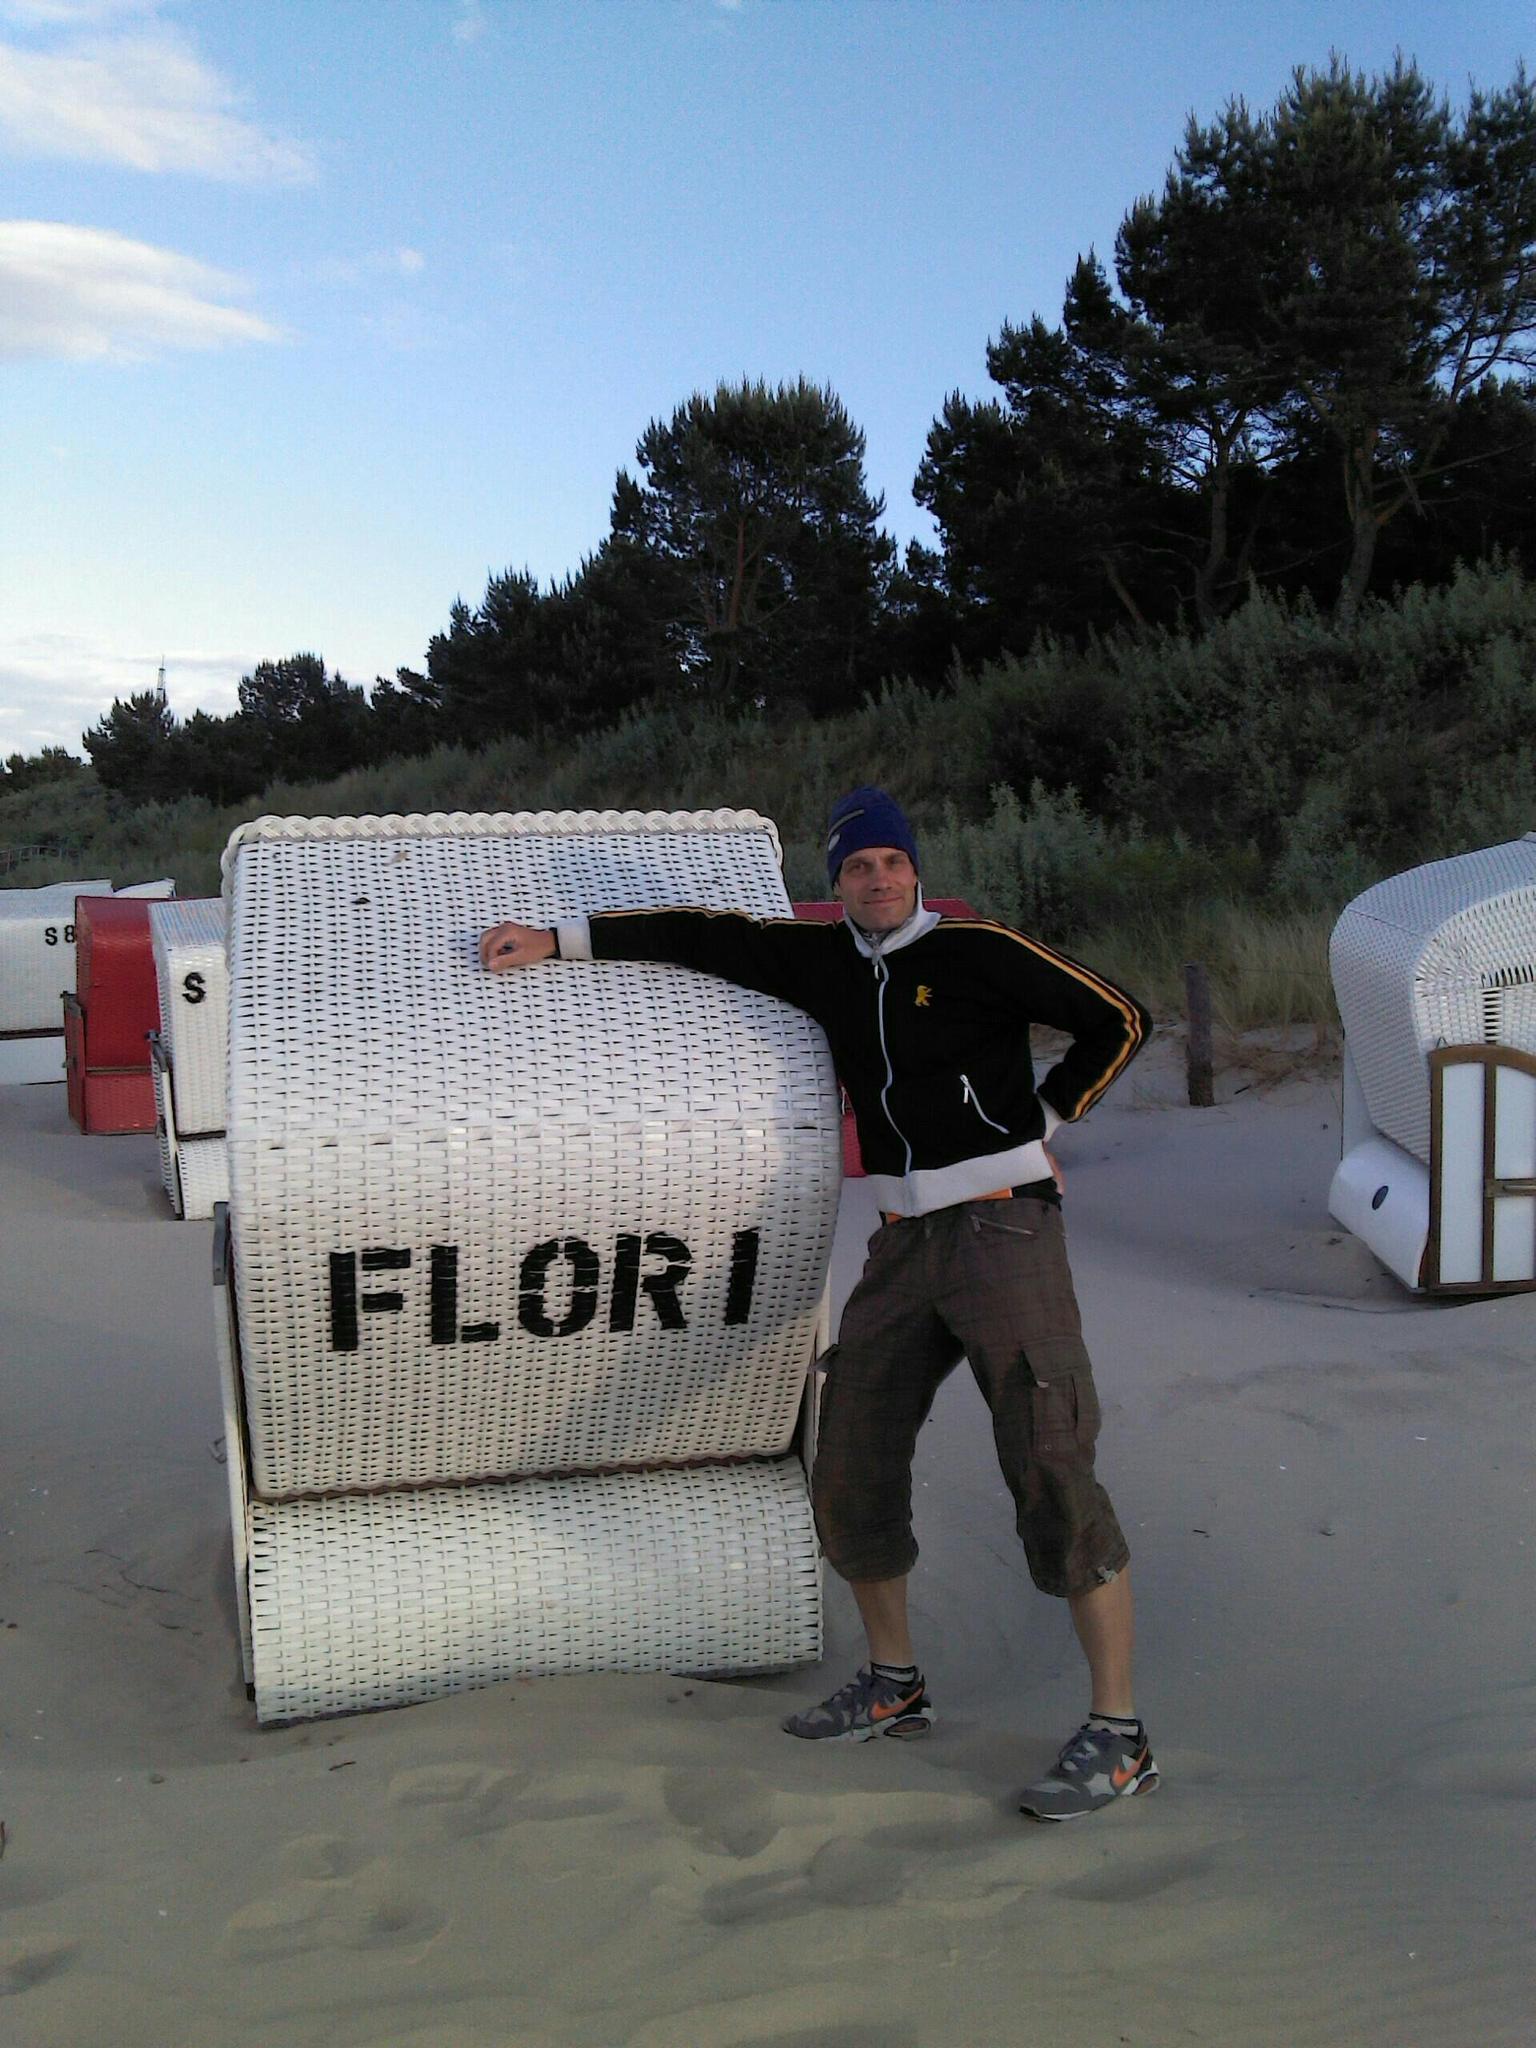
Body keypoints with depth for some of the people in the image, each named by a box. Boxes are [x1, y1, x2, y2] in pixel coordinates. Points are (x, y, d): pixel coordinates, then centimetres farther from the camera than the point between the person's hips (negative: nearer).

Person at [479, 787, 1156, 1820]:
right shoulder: (824, 958, 11)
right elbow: (705, 936, 19)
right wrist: (558, 940, 20)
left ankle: (1119, 1737, -2)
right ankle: (894, 1686, 27)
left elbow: (1119, 1019, -1)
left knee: (1053, 1472, -11)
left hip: (1003, 1228, -6)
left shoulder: (979, 951, -6)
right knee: (852, 1470, 8)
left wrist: (1043, 1119, -1)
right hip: (905, 1241, 7)